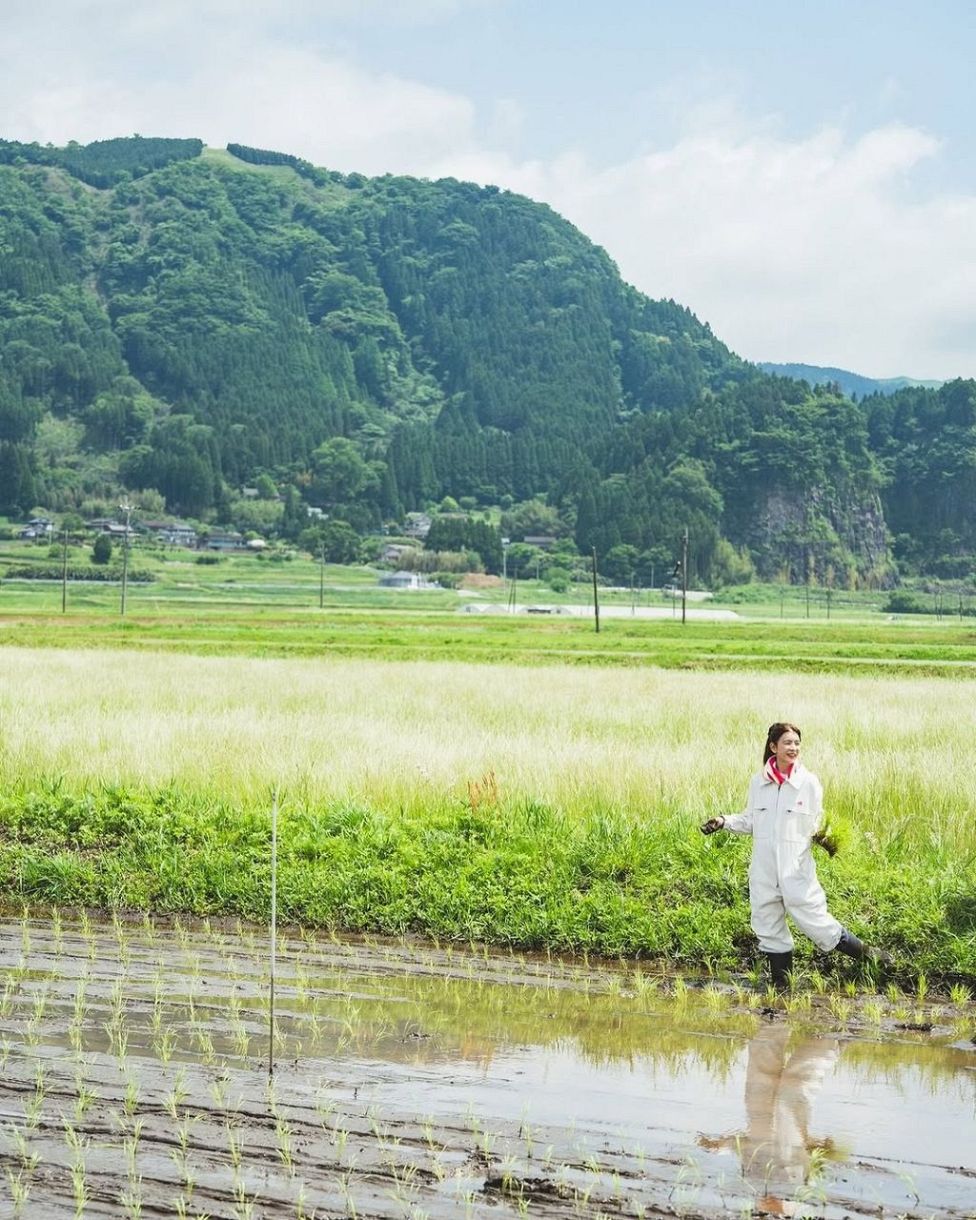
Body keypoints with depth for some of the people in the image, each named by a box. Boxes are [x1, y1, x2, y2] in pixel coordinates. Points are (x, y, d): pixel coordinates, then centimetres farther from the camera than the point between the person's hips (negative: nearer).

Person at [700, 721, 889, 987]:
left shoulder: (809, 782, -5)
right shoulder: (759, 782, 3)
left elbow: (816, 824, 0)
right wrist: (724, 822, 1)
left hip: (797, 872, -4)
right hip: (764, 873, 4)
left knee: (816, 923, -6)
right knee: (769, 930, 11)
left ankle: (867, 954, 13)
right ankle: (781, 987, 24)